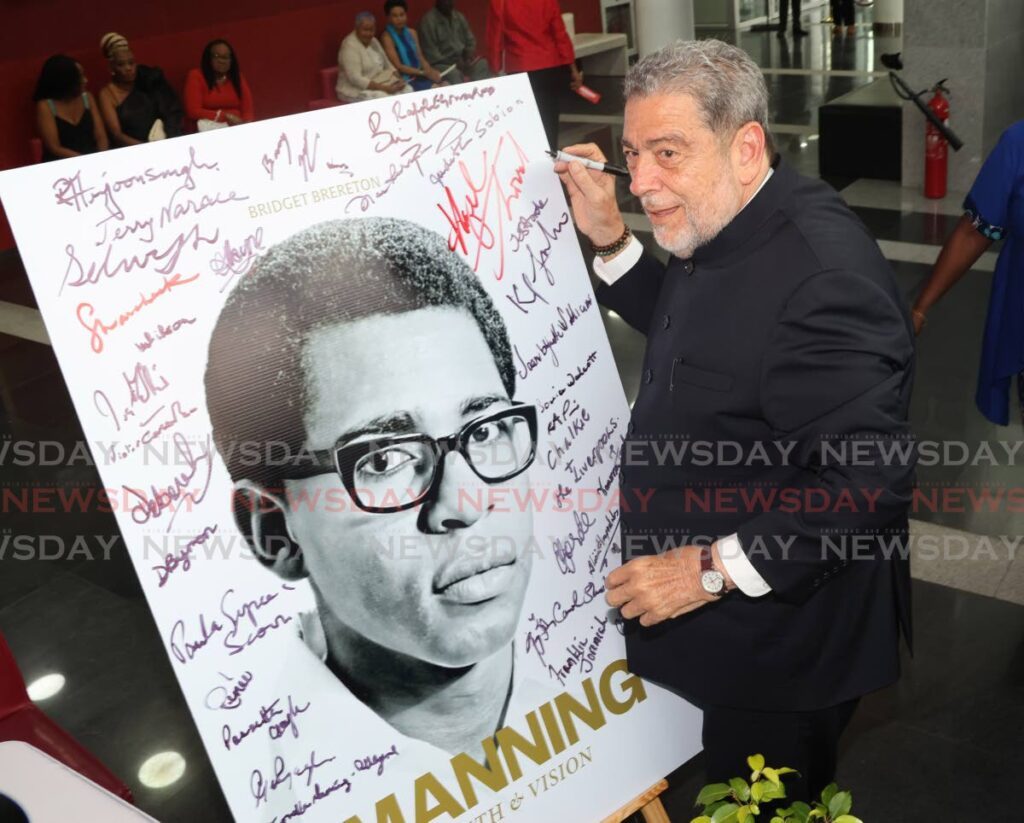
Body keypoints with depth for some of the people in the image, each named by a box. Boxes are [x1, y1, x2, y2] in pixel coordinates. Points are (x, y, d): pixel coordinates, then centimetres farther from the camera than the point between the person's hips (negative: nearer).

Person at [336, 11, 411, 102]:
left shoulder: (373, 41, 9)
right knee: (383, 97, -34)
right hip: (356, 90, -8)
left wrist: (399, 79, -7)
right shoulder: (349, 46, -16)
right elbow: (356, 79, -24)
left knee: (407, 89, -13)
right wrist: (385, 88, -27)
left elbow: (387, 64, 15)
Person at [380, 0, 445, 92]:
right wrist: (423, 73, -16)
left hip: (419, 75, 7)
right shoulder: (387, 37, -6)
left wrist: (430, 71, -9)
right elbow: (398, 67, -11)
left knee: (446, 85, -16)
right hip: (404, 79, -7)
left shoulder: (411, 33, 15)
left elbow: (420, 58, 12)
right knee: (435, 89, -25)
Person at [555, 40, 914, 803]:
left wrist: (713, 570, -25)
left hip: (781, 636, -9)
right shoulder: (726, 226, 1)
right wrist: (610, 240, 4)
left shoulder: (819, 277, -30)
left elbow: (870, 481, -31)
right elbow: (685, 334, 19)